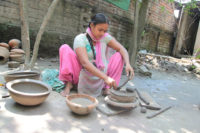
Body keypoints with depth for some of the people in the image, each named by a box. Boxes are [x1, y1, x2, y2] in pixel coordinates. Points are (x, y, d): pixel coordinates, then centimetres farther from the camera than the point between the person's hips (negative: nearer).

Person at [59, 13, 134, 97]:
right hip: (83, 77, -4)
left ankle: (107, 88, -13)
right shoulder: (80, 39, -16)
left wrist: (127, 64, -24)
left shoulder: (105, 37, -2)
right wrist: (106, 78, -38)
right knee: (65, 48, -21)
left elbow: (121, 49, -3)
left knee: (119, 55, -8)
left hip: (99, 79, 4)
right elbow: (85, 63, -29)